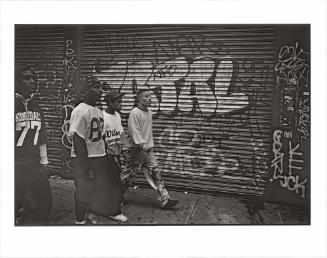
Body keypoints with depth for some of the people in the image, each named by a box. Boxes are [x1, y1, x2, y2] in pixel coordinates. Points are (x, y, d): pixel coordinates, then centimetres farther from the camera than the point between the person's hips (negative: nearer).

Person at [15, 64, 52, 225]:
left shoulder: (36, 107, 10)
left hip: (36, 168, 7)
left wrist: (44, 163, 15)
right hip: (16, 169, -6)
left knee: (43, 203, 14)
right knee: (13, 209, 6)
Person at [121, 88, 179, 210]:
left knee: (155, 173, 4)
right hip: (136, 149, -7)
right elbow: (135, 131, -20)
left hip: (148, 149, 7)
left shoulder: (149, 112, 11)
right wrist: (142, 145, -27)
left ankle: (165, 200, 7)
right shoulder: (135, 113, -14)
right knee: (128, 174, 6)